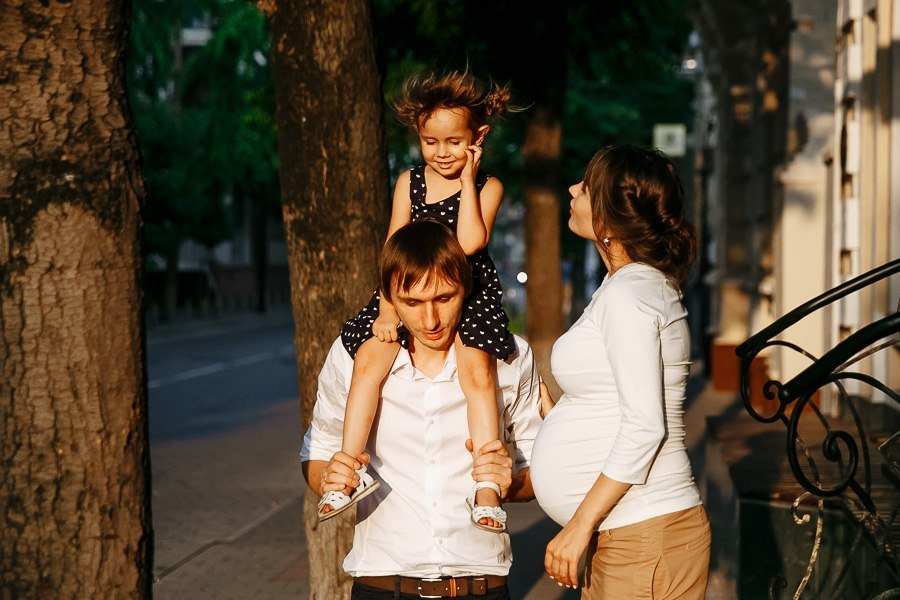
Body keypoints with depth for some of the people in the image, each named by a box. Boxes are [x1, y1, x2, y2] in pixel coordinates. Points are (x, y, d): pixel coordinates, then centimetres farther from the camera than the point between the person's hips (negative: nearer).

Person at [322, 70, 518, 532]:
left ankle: (486, 486, -20)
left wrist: (468, 179, -12)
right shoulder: (409, 183, 7)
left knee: (478, 372, -23)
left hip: (469, 296, -2)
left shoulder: (487, 187, -1)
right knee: (369, 360, -18)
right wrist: (387, 309, -5)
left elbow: (470, 242, -18)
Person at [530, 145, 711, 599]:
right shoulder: (629, 285, 15)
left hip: (644, 539, -10)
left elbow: (644, 426, -23)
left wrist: (580, 525, -22)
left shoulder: (628, 296, -16)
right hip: (621, 537, 10)